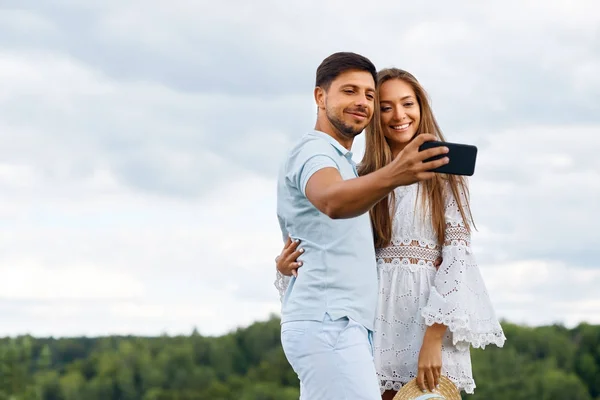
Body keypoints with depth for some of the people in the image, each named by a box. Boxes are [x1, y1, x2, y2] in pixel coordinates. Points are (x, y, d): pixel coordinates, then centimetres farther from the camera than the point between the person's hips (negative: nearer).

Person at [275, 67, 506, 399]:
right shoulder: (362, 179, 13)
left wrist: (433, 339, -15)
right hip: (377, 318, 2)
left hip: (431, 319, -2)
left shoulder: (443, 175, 4)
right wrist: (289, 266, -10)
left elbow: (457, 254, -4)